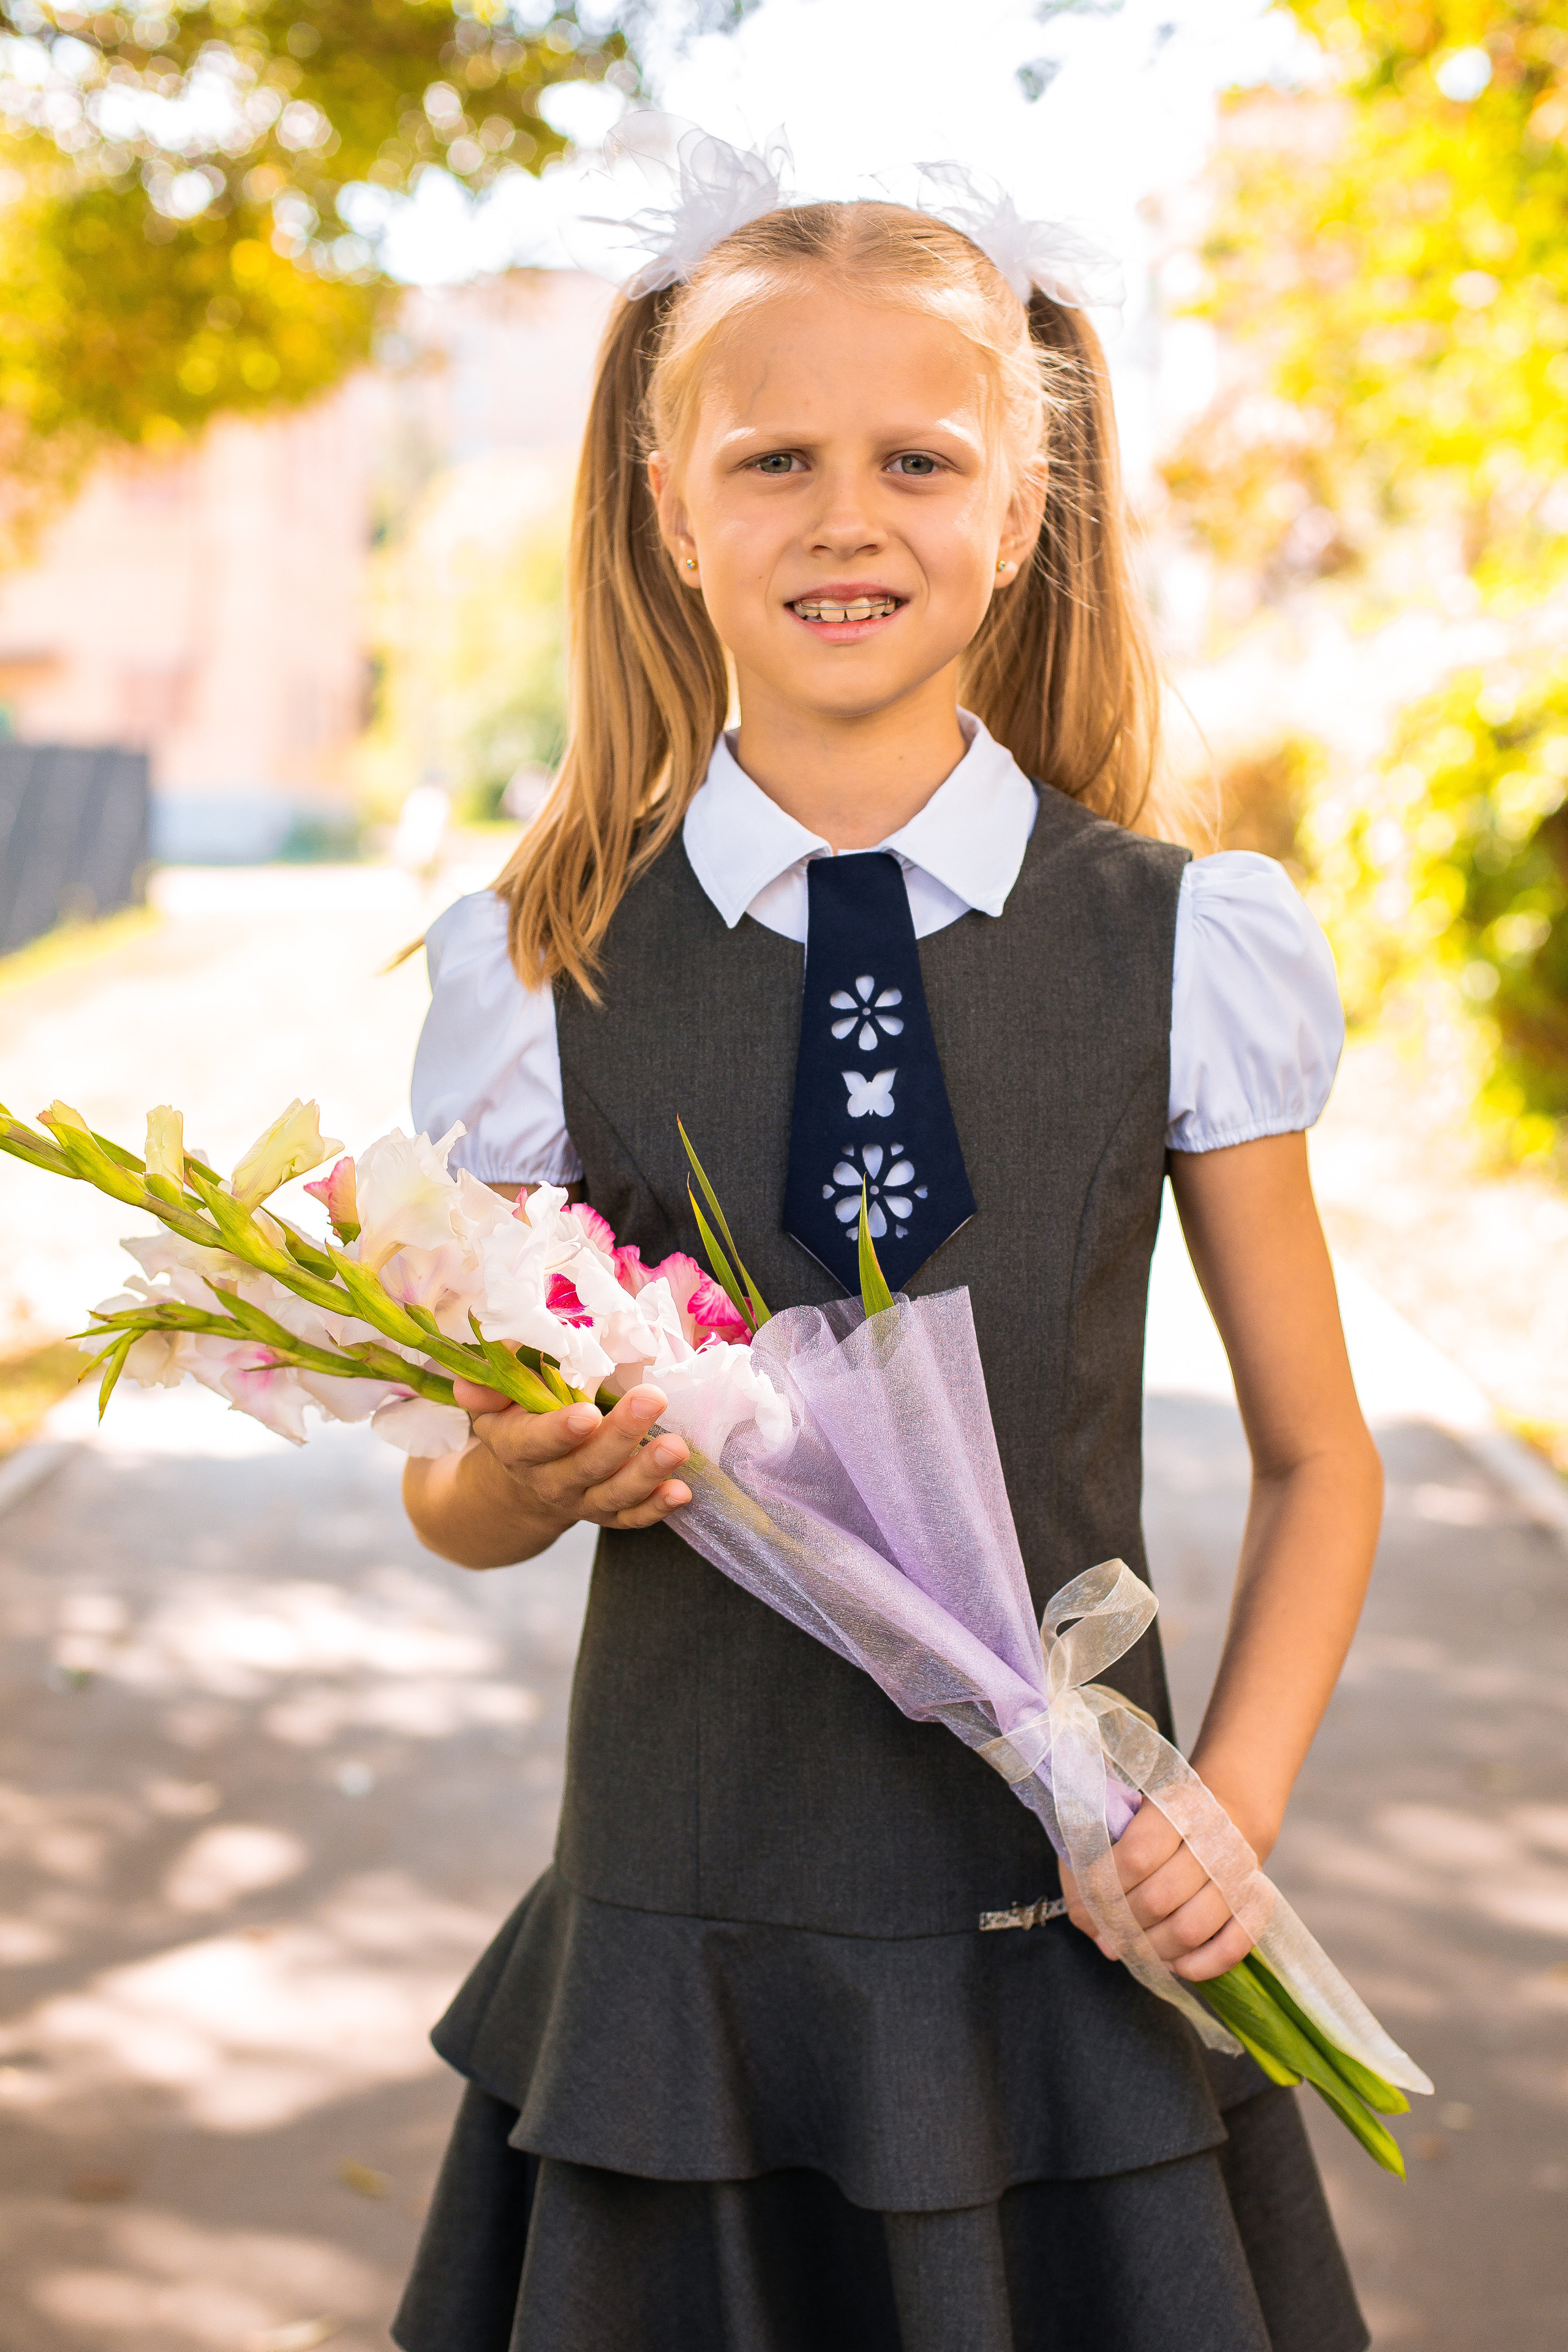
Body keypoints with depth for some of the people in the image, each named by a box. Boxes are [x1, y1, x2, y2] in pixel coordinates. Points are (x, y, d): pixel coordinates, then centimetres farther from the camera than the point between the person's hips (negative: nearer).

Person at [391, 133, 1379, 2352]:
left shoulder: (1189, 944, -4)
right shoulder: (540, 970, -3)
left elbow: (1315, 1456, 4)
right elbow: (455, 1487, 6)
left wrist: (1233, 1800, -9)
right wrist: (533, 1472, -17)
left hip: (1076, 1933, 0)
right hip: (688, 1952, 0)